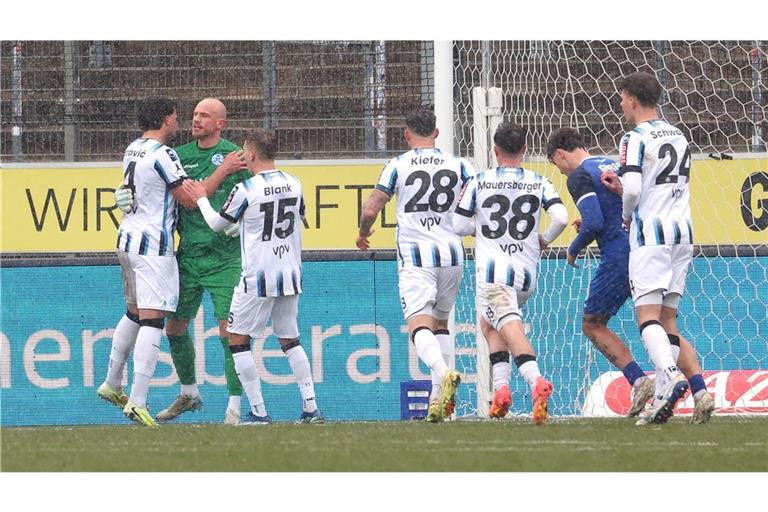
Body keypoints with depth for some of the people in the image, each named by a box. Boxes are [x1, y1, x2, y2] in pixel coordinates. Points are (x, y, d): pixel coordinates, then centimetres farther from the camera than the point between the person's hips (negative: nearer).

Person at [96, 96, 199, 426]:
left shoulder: (133, 150, 12)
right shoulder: (162, 155, -15)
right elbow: (190, 200, -13)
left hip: (128, 239, 9)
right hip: (153, 244, -9)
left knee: (134, 313, 23)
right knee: (151, 321, -10)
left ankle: (112, 384, 31)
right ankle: (137, 402, -17)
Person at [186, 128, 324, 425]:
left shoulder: (246, 190, -13)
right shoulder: (293, 185, 4)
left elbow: (217, 224, 1)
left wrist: (201, 199, 20)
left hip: (258, 277, -6)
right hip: (290, 275, 6)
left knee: (237, 339, 6)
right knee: (290, 339, 16)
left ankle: (258, 412, -1)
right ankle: (311, 408, 7)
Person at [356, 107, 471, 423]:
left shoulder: (398, 166, 0)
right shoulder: (457, 165, 7)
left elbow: (371, 210, -1)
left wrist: (363, 232, 20)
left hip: (415, 255, -4)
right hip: (452, 253, 4)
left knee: (419, 324, -13)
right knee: (440, 322, 19)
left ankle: (443, 373, -42)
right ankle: (439, 397, 13)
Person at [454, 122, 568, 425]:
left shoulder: (479, 182, 3)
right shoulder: (538, 183, 7)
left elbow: (459, 226, 7)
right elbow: (561, 218, -6)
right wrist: (544, 240, 14)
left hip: (492, 271, -4)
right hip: (526, 275, 4)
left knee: (511, 329, -19)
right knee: (489, 323, 25)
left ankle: (536, 381, -45)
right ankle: (501, 388, 11)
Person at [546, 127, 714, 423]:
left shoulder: (579, 176, -3)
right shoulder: (616, 166, 21)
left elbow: (594, 223, -15)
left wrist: (574, 249, 5)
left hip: (619, 257, -7)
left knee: (593, 325, 11)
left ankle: (638, 382, -5)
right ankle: (701, 393, -11)